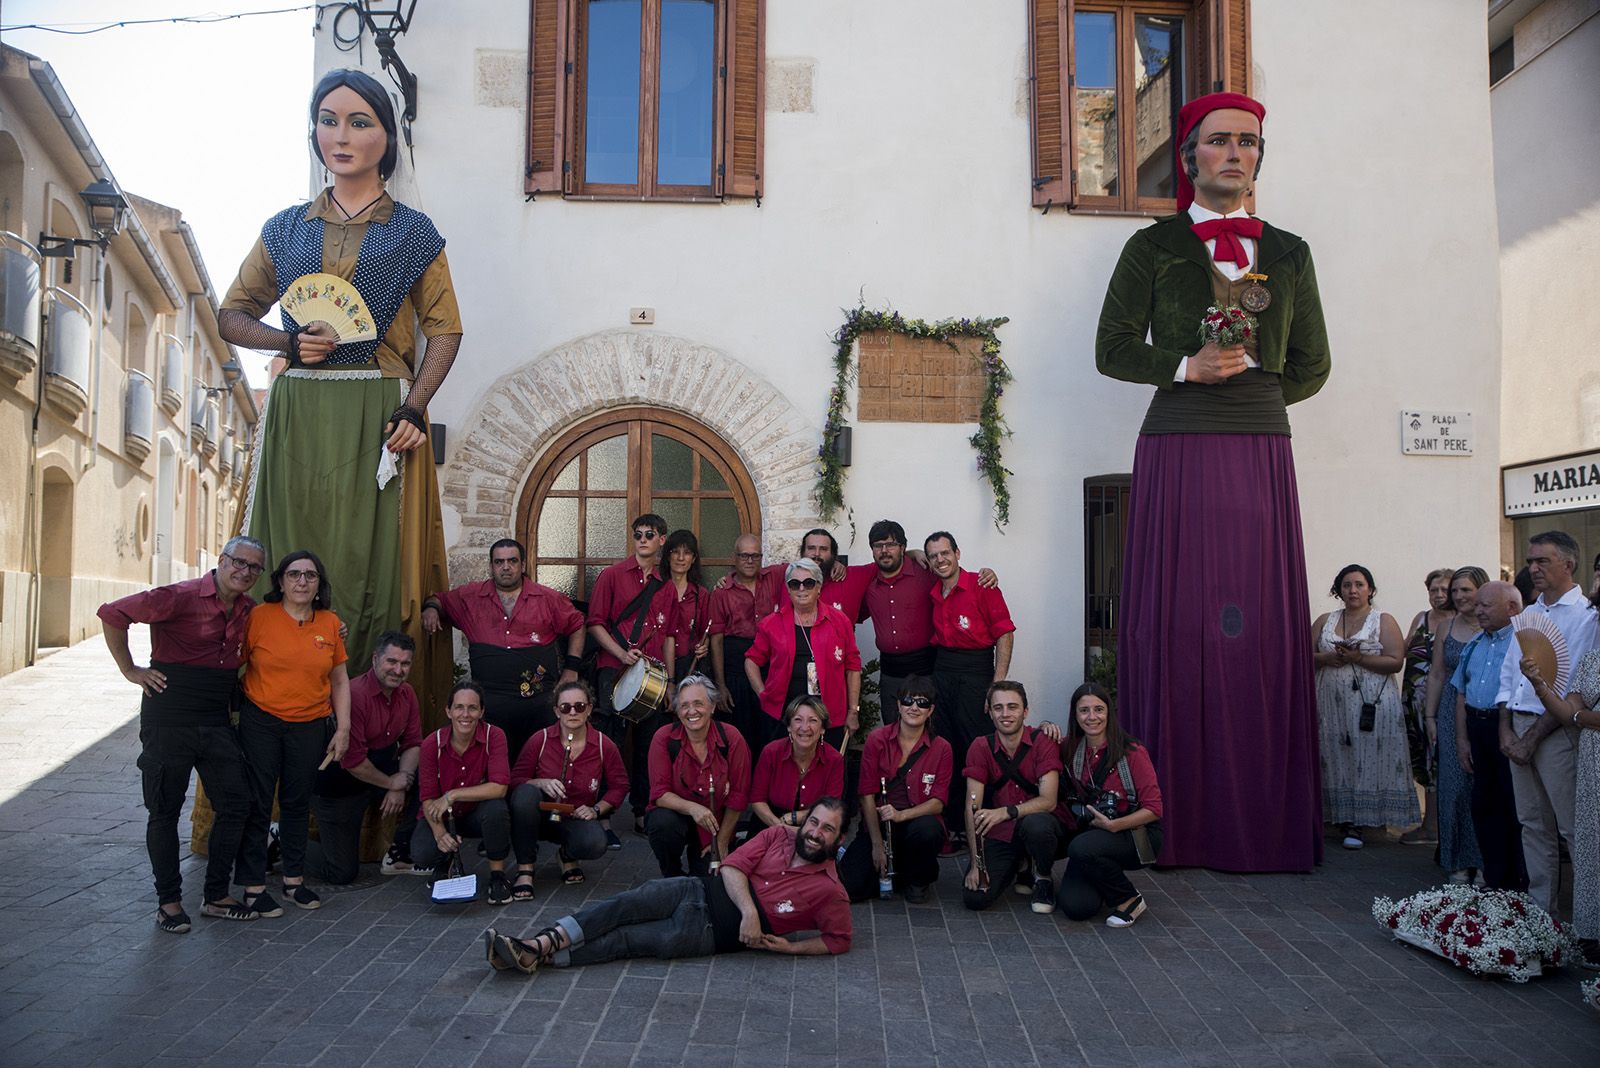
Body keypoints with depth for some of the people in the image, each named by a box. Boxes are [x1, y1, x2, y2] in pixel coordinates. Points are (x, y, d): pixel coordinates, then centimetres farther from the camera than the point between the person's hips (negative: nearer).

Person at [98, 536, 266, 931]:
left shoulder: (250, 611, 7)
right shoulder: (181, 597, -13)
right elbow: (112, 613, -14)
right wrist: (130, 670, -11)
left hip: (217, 721, 6)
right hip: (169, 718, -6)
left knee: (235, 804, 6)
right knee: (165, 811, 5)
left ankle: (216, 895, 19)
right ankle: (168, 901, 18)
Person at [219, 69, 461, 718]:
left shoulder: (412, 233, 8)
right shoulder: (286, 229, 15)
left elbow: (444, 330, 1)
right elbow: (231, 315, 17)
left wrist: (413, 409, -13)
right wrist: (289, 342, -5)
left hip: (378, 415, -3)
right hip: (295, 414, 3)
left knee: (373, 558, -4)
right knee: (291, 560, 1)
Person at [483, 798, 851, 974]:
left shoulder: (830, 891, -3)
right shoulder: (778, 835, 6)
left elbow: (839, 940, 1)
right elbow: (733, 867, 0)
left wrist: (790, 947, -12)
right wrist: (748, 909, -18)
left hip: (712, 931, -3)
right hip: (701, 890, 3)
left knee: (626, 940, -17)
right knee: (625, 905, -21)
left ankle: (539, 957, -20)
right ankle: (538, 944, -26)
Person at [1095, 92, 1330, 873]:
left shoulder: (1287, 253, 16)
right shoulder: (1153, 247, 8)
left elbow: (1311, 365, 18)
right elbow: (1113, 348, 2)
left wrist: (1246, 388, 8)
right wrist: (1188, 368, -10)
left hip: (1260, 455, 3)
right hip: (1177, 453, -3)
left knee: (1264, 629, -1)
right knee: (1179, 625, -6)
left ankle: (1266, 826, 7)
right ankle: (1183, 824, 1)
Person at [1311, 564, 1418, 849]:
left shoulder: (1384, 621, 2)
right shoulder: (1324, 621, 13)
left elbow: (1396, 662, -8)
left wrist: (1358, 658, -17)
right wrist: (1326, 658, -9)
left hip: (1372, 705, -3)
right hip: (1333, 705, 4)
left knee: (1368, 759, -5)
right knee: (1336, 760, 3)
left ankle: (1356, 824, 0)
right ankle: (1346, 820, 10)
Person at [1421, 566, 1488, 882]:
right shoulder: (1447, 628, 9)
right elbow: (1436, 675, 12)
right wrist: (1430, 717, 9)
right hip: (1452, 714, 4)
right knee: (1454, 784, 4)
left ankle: (1485, 860, 13)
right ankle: (1459, 861, 12)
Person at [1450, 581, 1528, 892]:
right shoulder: (1475, 643, 15)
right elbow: (1462, 693, 17)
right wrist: (1462, 740, 12)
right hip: (1477, 728, 8)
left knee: (1516, 810, 0)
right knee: (1484, 806, 12)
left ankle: (1521, 886, 11)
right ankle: (1495, 882, 22)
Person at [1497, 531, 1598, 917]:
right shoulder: (1528, 615, 15)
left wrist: (1533, 737, -14)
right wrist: (1506, 730, 3)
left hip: (1557, 730, -7)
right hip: (1518, 728, 7)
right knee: (1532, 823, 12)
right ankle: (1538, 906, 21)